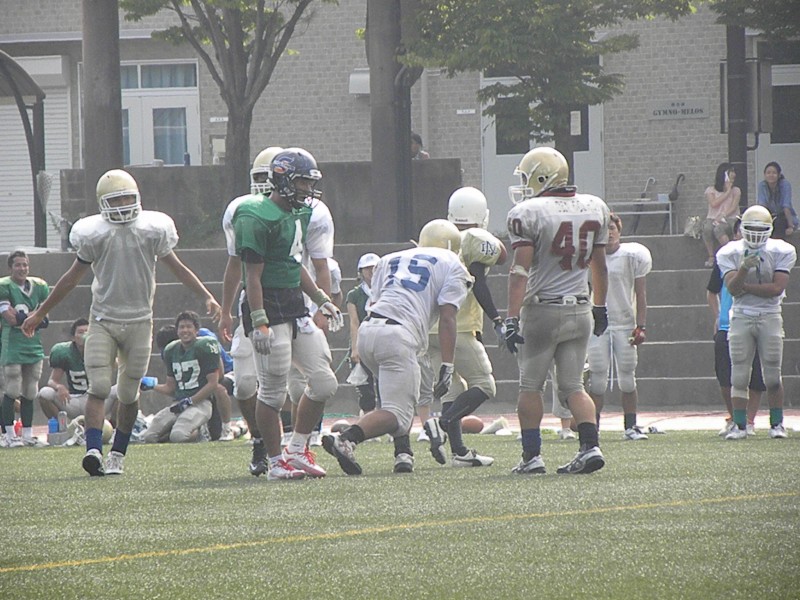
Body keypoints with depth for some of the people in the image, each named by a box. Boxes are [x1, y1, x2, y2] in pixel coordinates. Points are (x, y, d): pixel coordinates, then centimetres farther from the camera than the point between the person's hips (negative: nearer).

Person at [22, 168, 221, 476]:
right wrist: (40, 313, 12)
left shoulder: (152, 229, 0)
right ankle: (94, 450, -24)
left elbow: (177, 267, 8)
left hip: (138, 320, 1)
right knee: (99, 387, -14)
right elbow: (72, 277, 8)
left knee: (129, 393, 4)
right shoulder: (94, 234, -1)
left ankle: (118, 454, 17)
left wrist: (207, 297, -2)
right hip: (103, 320, -1)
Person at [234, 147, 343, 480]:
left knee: (324, 383, 5)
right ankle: (275, 461, 8)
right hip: (268, 307, -9)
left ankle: (297, 451, 17)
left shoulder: (299, 214, 14)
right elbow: (253, 275, -17)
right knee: (273, 391, -3)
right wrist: (259, 323, -22)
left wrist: (322, 301, 22)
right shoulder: (257, 218, -15)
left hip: (296, 307, 9)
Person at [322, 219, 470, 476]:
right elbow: (447, 318, 3)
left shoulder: (390, 260, 29)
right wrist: (447, 367, 0)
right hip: (398, 336, -6)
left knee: (405, 396, 29)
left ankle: (403, 453, 16)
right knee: (397, 415, -8)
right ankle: (345, 439, -31)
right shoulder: (452, 266, 14)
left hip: (367, 330, 6)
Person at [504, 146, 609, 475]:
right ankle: (590, 445, -5)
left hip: (542, 309, -5)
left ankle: (531, 455, 4)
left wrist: (512, 318, -20)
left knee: (530, 386, 7)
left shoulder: (528, 213, -12)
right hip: (580, 309, 5)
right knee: (573, 384, 11)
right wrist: (600, 307, 26)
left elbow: (521, 269, -18)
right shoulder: (594, 208, 6)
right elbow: (599, 266, 15)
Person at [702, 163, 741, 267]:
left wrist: (723, 216, -19)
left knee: (718, 229, -37)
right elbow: (714, 204, -7)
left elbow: (734, 207, -3)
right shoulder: (710, 190, 10)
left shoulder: (735, 190, 11)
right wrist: (727, 192, -3)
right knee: (707, 228, -35)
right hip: (713, 218, 2)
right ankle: (711, 257, -26)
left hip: (730, 219, -1)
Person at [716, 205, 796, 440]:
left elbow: (777, 288, -11)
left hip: (770, 317, 0)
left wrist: (744, 287, -11)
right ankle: (739, 425, 1)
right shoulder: (730, 253, 0)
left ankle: (777, 424, 10)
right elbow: (732, 288, -11)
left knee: (772, 375, 0)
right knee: (739, 374, -3)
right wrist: (744, 268, -29)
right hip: (741, 318, 0)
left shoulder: (781, 251, -1)